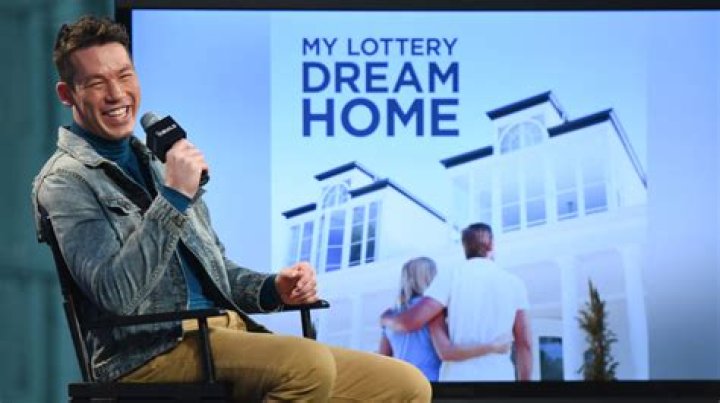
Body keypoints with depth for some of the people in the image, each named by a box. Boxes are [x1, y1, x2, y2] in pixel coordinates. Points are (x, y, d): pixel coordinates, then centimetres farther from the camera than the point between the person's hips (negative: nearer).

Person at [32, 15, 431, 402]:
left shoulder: (153, 162, 24)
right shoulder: (65, 181, -2)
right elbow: (115, 293, -18)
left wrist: (274, 289, 7)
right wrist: (174, 198, -20)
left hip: (224, 335, 8)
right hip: (151, 350, -8)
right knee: (309, 362, -35)